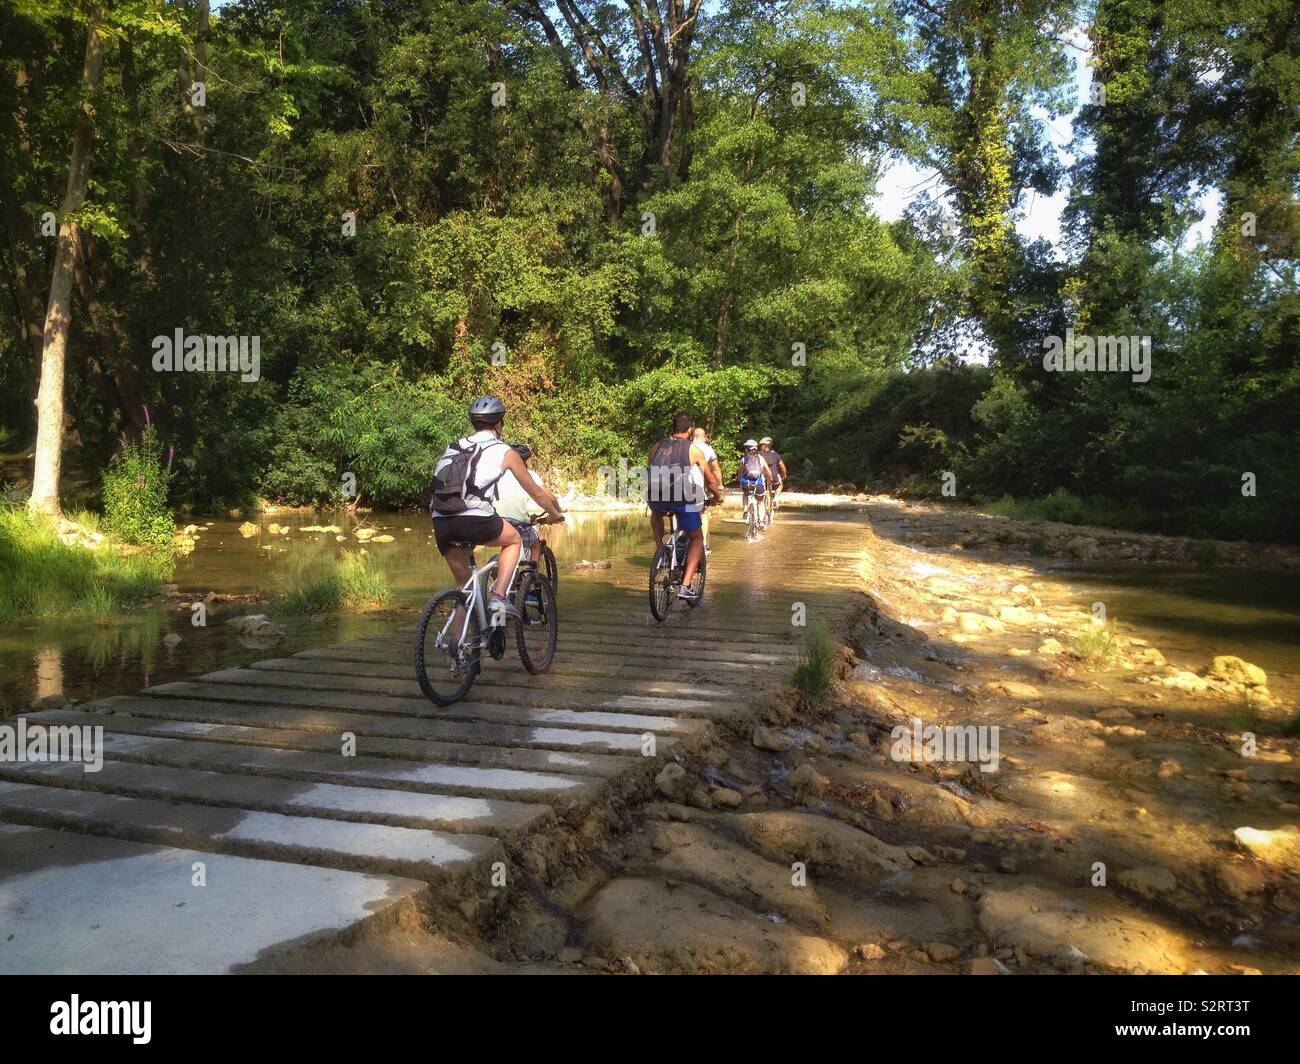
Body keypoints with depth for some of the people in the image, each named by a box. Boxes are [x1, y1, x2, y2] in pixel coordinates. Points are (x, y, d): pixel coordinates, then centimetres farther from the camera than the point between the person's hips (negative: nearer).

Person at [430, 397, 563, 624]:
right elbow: (537, 492, 23)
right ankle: (499, 598, 7)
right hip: (474, 520, -5)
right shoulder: (505, 451, 13)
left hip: (441, 523, 5)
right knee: (514, 540, 25)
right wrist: (556, 514, 42)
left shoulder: (454, 447, 25)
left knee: (463, 585, 21)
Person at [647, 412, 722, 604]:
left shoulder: (656, 447, 19)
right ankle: (686, 586, 5)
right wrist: (717, 494, 41)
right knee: (696, 538, 17)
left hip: (656, 498, 3)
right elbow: (709, 478, 22)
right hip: (683, 499, -3)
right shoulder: (694, 450, 12)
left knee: (656, 513, 40)